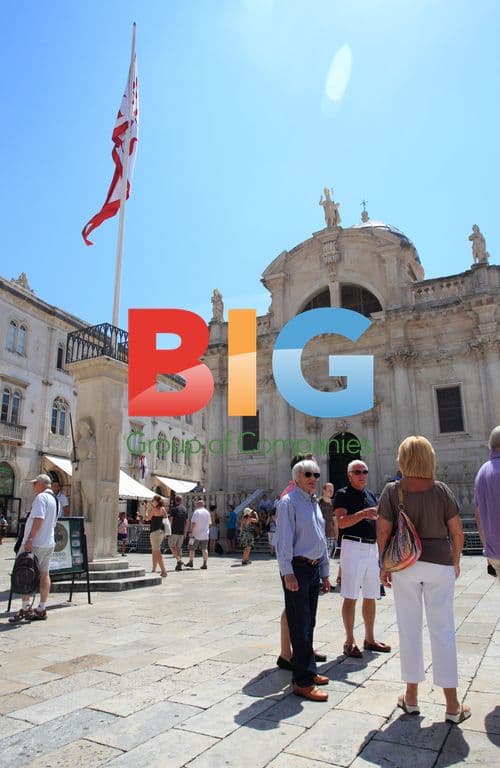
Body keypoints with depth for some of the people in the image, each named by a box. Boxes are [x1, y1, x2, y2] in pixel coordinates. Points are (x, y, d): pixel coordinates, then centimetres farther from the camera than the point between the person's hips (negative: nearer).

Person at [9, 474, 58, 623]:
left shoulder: (41, 497, -12)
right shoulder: (54, 499, 17)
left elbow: (39, 519, -23)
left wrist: (30, 539, -23)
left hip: (34, 544, -9)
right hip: (49, 543, 9)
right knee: (44, 574, 10)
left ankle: (25, 609, 1)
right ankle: (42, 610, 15)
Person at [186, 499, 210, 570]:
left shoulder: (196, 512, -13)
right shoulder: (207, 512, 9)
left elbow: (194, 523, -19)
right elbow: (209, 523, 18)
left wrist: (191, 532, -16)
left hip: (196, 535, -6)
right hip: (205, 535, 6)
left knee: (192, 548, 9)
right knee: (204, 549, 5)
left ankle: (190, 562, 19)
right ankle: (204, 564, -1)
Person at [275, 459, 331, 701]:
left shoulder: (315, 503, 15)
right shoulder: (289, 502, -11)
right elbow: (283, 540, -15)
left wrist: (325, 572, 21)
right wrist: (288, 573, -19)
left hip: (314, 569, 8)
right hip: (297, 569, -8)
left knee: (308, 624, 18)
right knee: (300, 625, -2)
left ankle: (309, 671, 30)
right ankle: (303, 682, 6)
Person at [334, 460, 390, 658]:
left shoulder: (371, 495, 16)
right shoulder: (343, 494, -6)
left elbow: (377, 521, 20)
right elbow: (341, 522, -17)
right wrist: (363, 514, -28)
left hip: (373, 547, 7)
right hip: (353, 546, -7)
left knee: (371, 597, 14)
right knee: (350, 597, -2)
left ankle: (370, 639, 26)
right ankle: (349, 641, 9)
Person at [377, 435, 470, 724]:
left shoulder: (392, 491, -8)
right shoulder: (442, 489, -7)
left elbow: (383, 532, -7)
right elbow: (457, 531, -2)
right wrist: (456, 561, 13)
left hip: (404, 563, 0)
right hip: (439, 562, 0)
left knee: (410, 628, 11)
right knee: (443, 630, 8)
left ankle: (412, 697, 24)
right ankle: (453, 705, 17)